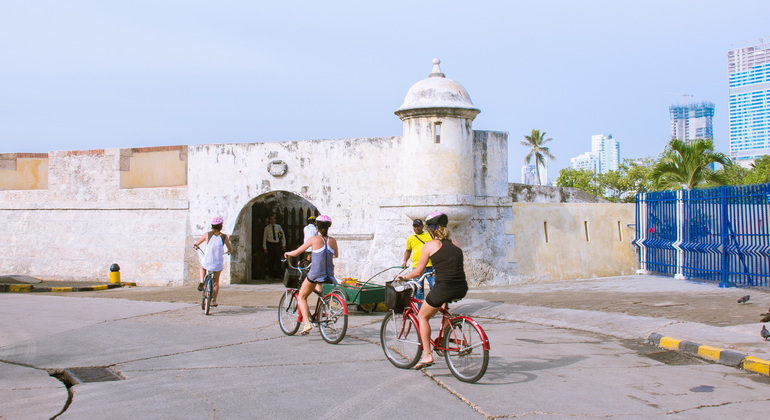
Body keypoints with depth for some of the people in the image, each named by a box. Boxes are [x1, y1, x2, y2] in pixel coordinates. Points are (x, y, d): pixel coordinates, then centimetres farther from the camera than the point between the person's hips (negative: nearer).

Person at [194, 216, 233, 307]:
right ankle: (214, 301, 21)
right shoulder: (224, 237, -6)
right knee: (216, 282, 21)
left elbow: (197, 243, 10)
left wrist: (196, 246, 34)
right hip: (218, 264, 0)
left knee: (202, 268, 36)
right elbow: (230, 249, 6)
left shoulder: (207, 235, -5)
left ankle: (201, 281, 11)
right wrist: (229, 252, 29)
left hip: (207, 262, 0)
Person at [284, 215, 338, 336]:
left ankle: (307, 324, -3)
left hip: (315, 275, -4)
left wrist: (287, 254, 19)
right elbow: (336, 255, 21)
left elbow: (296, 252, -2)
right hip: (329, 276, 4)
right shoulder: (332, 241, 1)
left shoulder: (314, 239, -9)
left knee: (302, 297, 14)